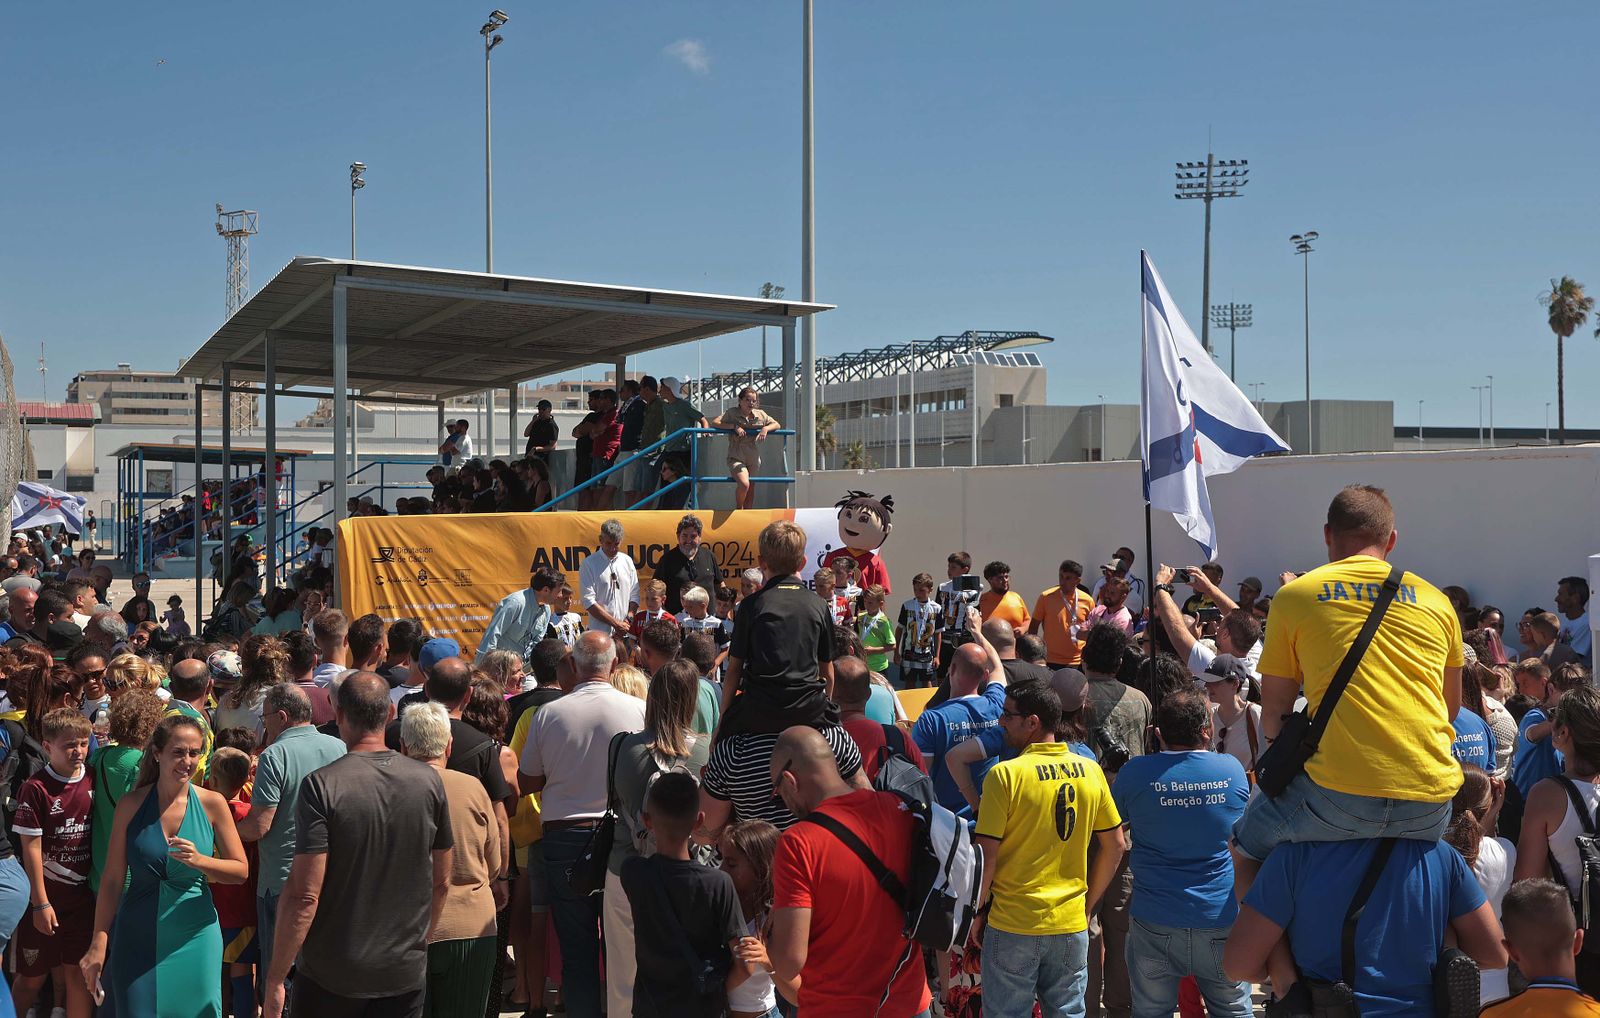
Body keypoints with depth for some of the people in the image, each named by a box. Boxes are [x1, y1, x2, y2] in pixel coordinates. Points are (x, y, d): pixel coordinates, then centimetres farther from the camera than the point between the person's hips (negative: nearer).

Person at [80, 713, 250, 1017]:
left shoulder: (212, 803, -4)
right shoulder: (131, 804, -3)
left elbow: (241, 871, -1)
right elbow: (112, 878, -2)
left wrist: (200, 861, -18)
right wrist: (98, 942, -6)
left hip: (195, 937, 0)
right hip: (138, 939, 0)